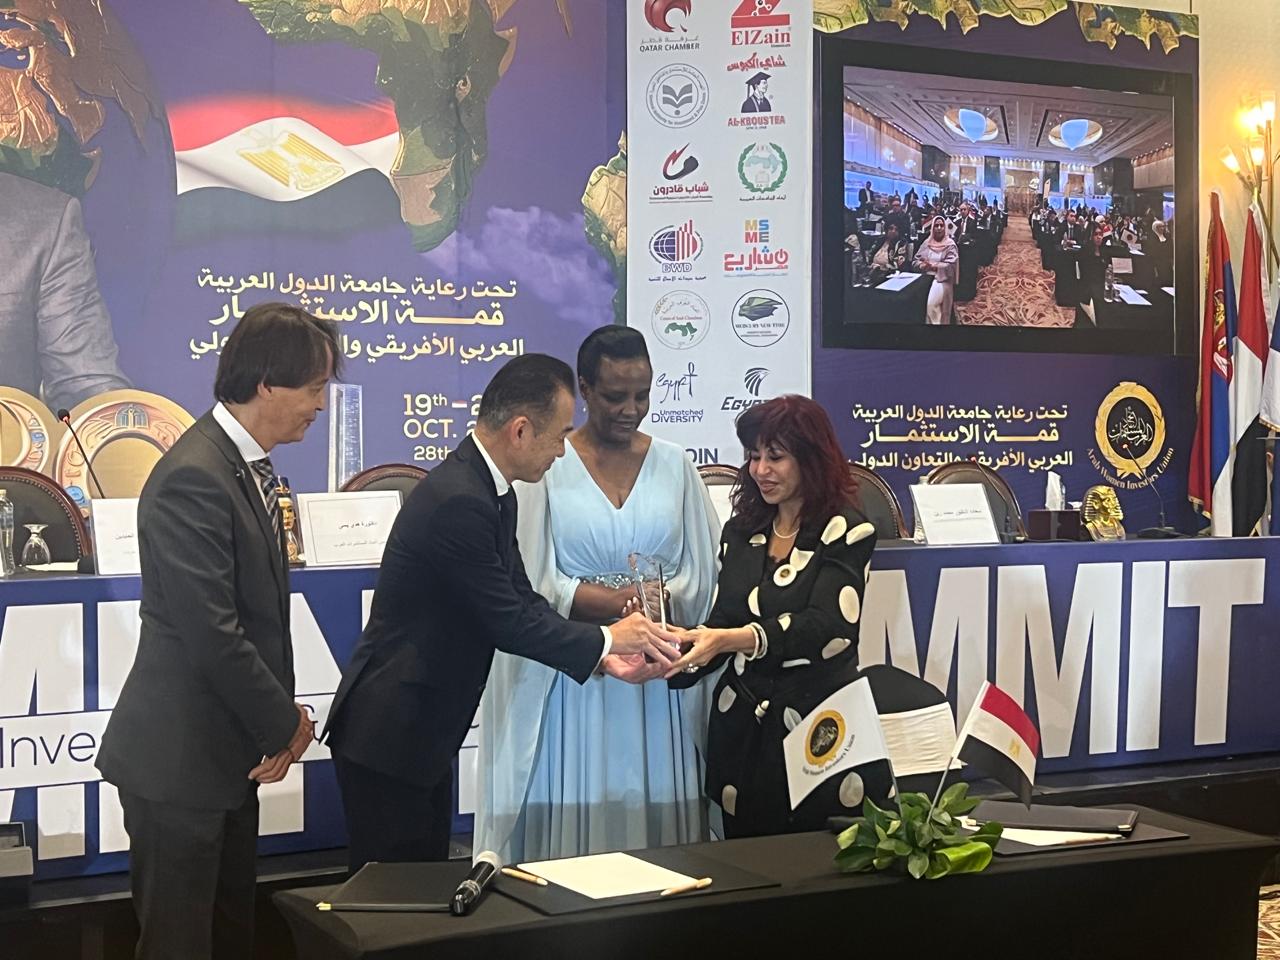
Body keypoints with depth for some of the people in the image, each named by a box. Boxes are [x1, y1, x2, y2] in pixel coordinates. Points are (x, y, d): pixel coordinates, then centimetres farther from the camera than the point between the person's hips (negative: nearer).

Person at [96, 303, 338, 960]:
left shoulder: (246, 466, 10)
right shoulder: (194, 477, -21)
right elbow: (211, 634, -24)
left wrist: (279, 718, 3)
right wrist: (287, 723, -12)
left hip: (226, 750, 9)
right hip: (178, 759, -9)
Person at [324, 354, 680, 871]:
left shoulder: (492, 493, 7)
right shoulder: (457, 500, -25)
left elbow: (522, 600, 10)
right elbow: (507, 621, -21)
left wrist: (601, 654, -1)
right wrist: (605, 638, -8)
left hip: (427, 730, 10)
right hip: (387, 735, -10)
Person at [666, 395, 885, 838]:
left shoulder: (845, 532, -5)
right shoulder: (741, 530, 11)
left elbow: (823, 625, -18)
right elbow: (722, 623, 10)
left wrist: (733, 639, -31)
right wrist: (673, 659, -11)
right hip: (742, 724, 5)